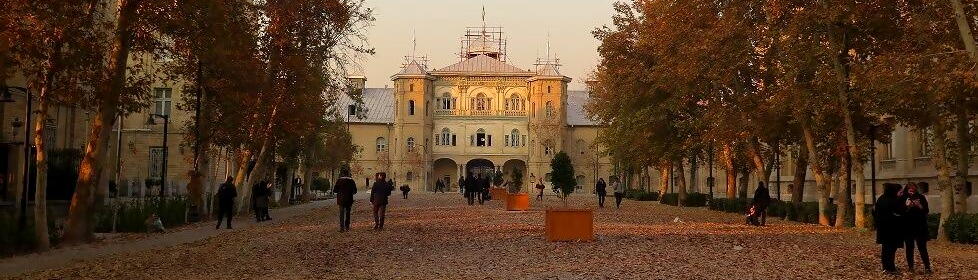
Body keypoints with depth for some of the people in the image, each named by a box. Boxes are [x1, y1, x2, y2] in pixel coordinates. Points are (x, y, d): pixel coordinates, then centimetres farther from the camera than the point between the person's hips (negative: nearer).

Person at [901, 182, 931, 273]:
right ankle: (910, 266, 13)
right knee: (909, 247, 6)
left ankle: (927, 267, 0)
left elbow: (926, 211, 0)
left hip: (920, 227, 0)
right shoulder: (903, 199, -2)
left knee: (922, 247, -1)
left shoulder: (921, 197, 1)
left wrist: (919, 206, -17)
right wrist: (907, 207, -20)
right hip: (907, 227, 0)